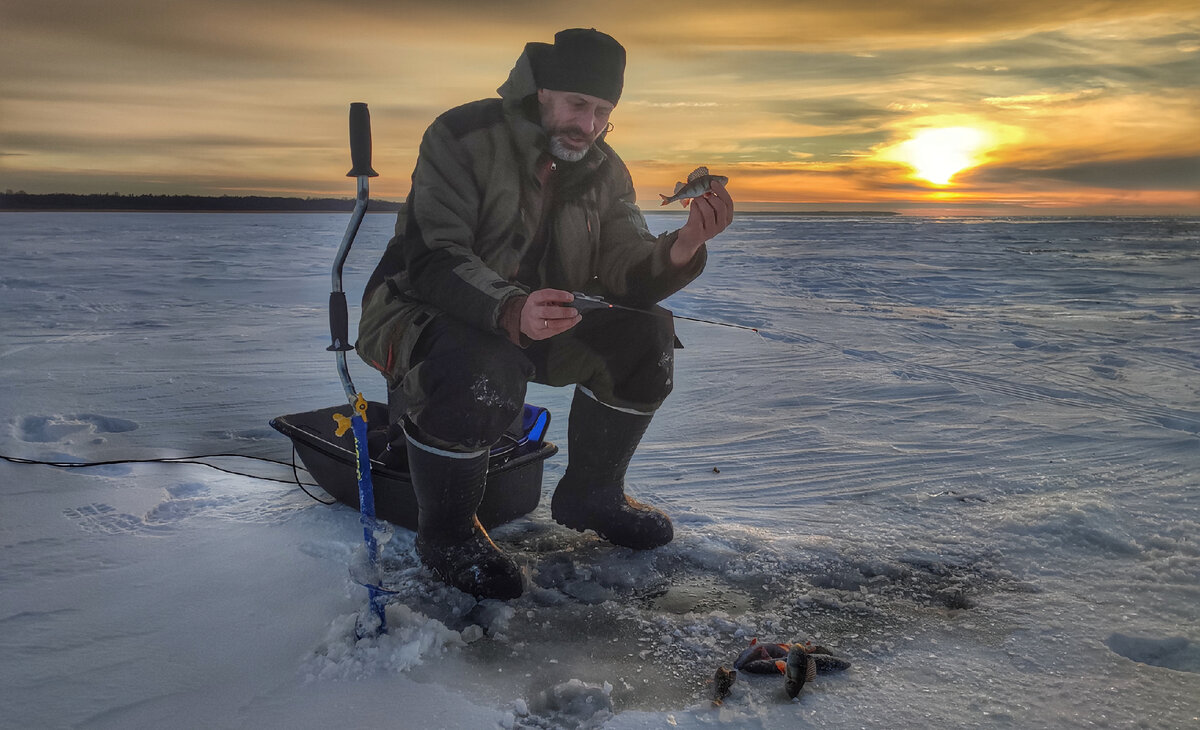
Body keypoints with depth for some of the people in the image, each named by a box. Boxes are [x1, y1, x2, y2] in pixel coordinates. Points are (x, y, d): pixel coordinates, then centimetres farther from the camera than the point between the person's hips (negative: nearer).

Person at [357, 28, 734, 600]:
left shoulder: (605, 171, 2)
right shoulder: (463, 138, -18)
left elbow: (625, 275, -7)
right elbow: (433, 258, -29)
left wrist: (683, 248, -30)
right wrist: (512, 312, -48)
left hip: (535, 320, 6)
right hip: (424, 312, -6)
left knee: (646, 335, -12)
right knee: (480, 373, -40)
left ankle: (589, 494, 9)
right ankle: (445, 532, -11)